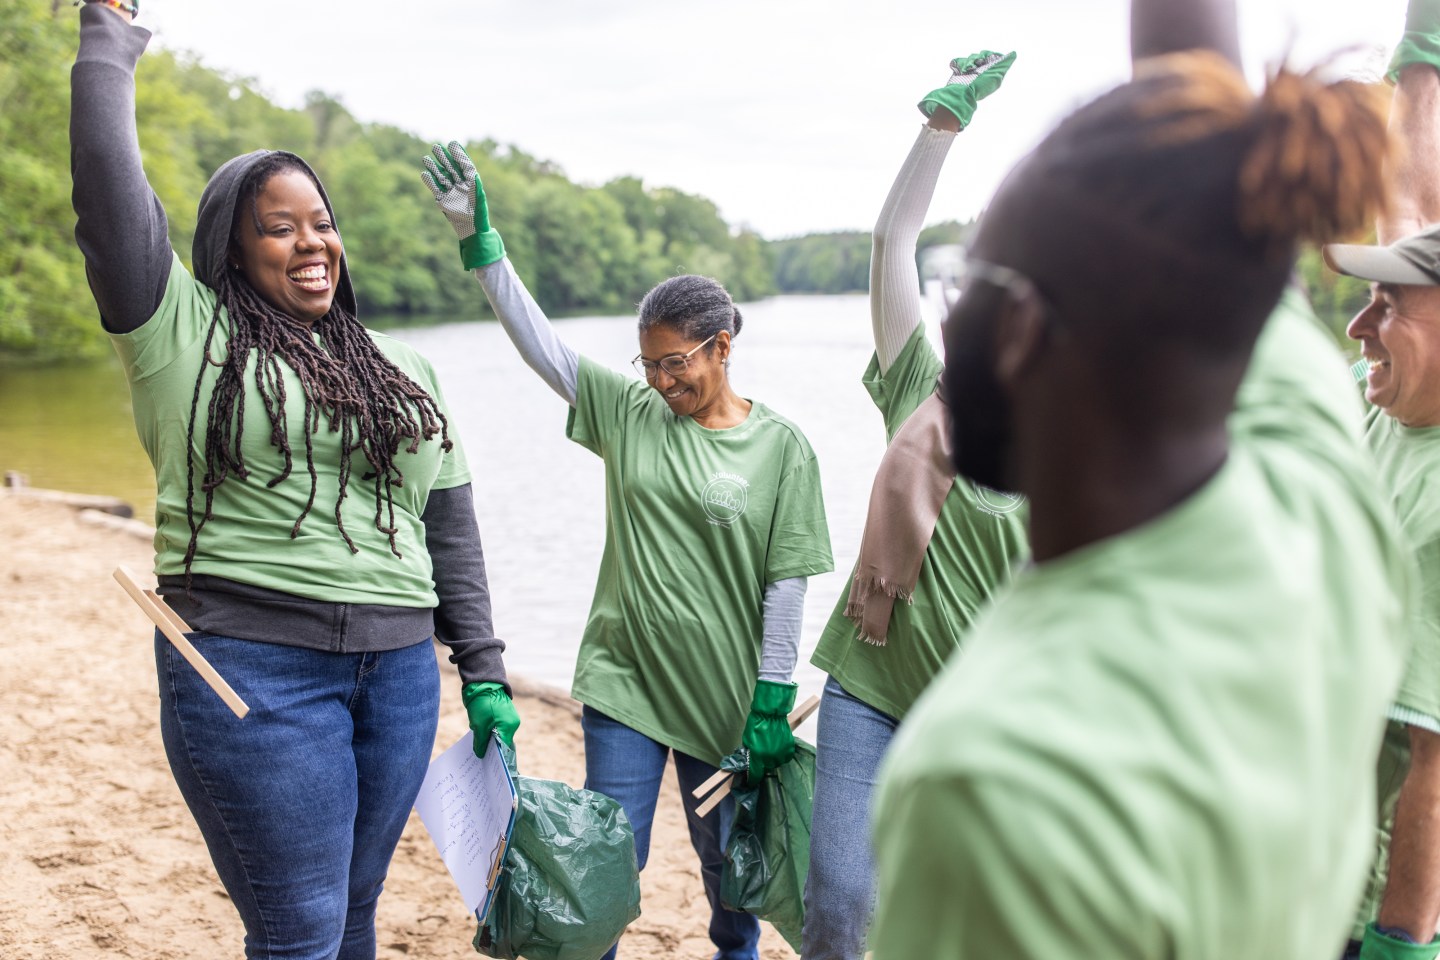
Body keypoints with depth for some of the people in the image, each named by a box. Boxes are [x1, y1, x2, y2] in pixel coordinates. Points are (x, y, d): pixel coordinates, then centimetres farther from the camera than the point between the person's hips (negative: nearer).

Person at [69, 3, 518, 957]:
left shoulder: (405, 373, 15)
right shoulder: (184, 335, 2)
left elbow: (451, 528, 15)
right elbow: (111, 190, -7)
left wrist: (484, 671, 12)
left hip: (399, 671, 5)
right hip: (252, 665, -4)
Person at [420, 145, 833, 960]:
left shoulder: (782, 447, -6)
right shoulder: (628, 412, 2)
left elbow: (787, 583, -6)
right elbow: (536, 336, -3)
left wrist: (774, 703, -7)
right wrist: (477, 236, -11)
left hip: (726, 692, -1)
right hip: (625, 678, 1)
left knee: (728, 859, 15)